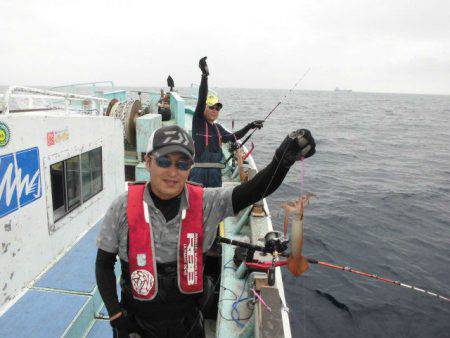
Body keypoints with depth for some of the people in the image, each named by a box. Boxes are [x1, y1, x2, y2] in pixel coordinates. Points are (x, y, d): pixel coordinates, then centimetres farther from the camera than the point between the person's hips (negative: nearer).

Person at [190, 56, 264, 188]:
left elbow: (233, 137, 29)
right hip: (199, 172, -7)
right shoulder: (198, 121, -4)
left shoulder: (218, 128, 15)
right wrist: (204, 76, -30)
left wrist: (250, 126, 23)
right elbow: (201, 99, -18)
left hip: (216, 173, 7)